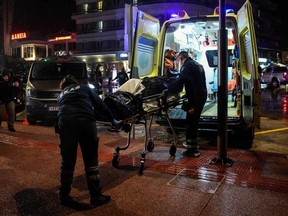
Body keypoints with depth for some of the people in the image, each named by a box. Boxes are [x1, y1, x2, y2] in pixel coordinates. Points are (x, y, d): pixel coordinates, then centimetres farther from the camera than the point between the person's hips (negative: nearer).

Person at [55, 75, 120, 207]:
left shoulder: (61, 95, 34)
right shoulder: (84, 87, 27)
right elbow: (99, 103, 19)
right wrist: (112, 119, 24)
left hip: (65, 123, 2)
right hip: (85, 121, -2)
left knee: (67, 161, 14)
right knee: (91, 161, 7)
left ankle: (64, 196, 24)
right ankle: (96, 197, 12)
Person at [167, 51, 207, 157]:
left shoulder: (187, 66, -9)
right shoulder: (198, 65, 21)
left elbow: (180, 80, -24)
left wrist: (169, 90, -21)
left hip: (194, 97, -10)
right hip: (202, 95, 10)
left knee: (190, 122, -5)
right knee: (194, 121, 20)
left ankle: (192, 149, -2)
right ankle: (192, 143, 34)